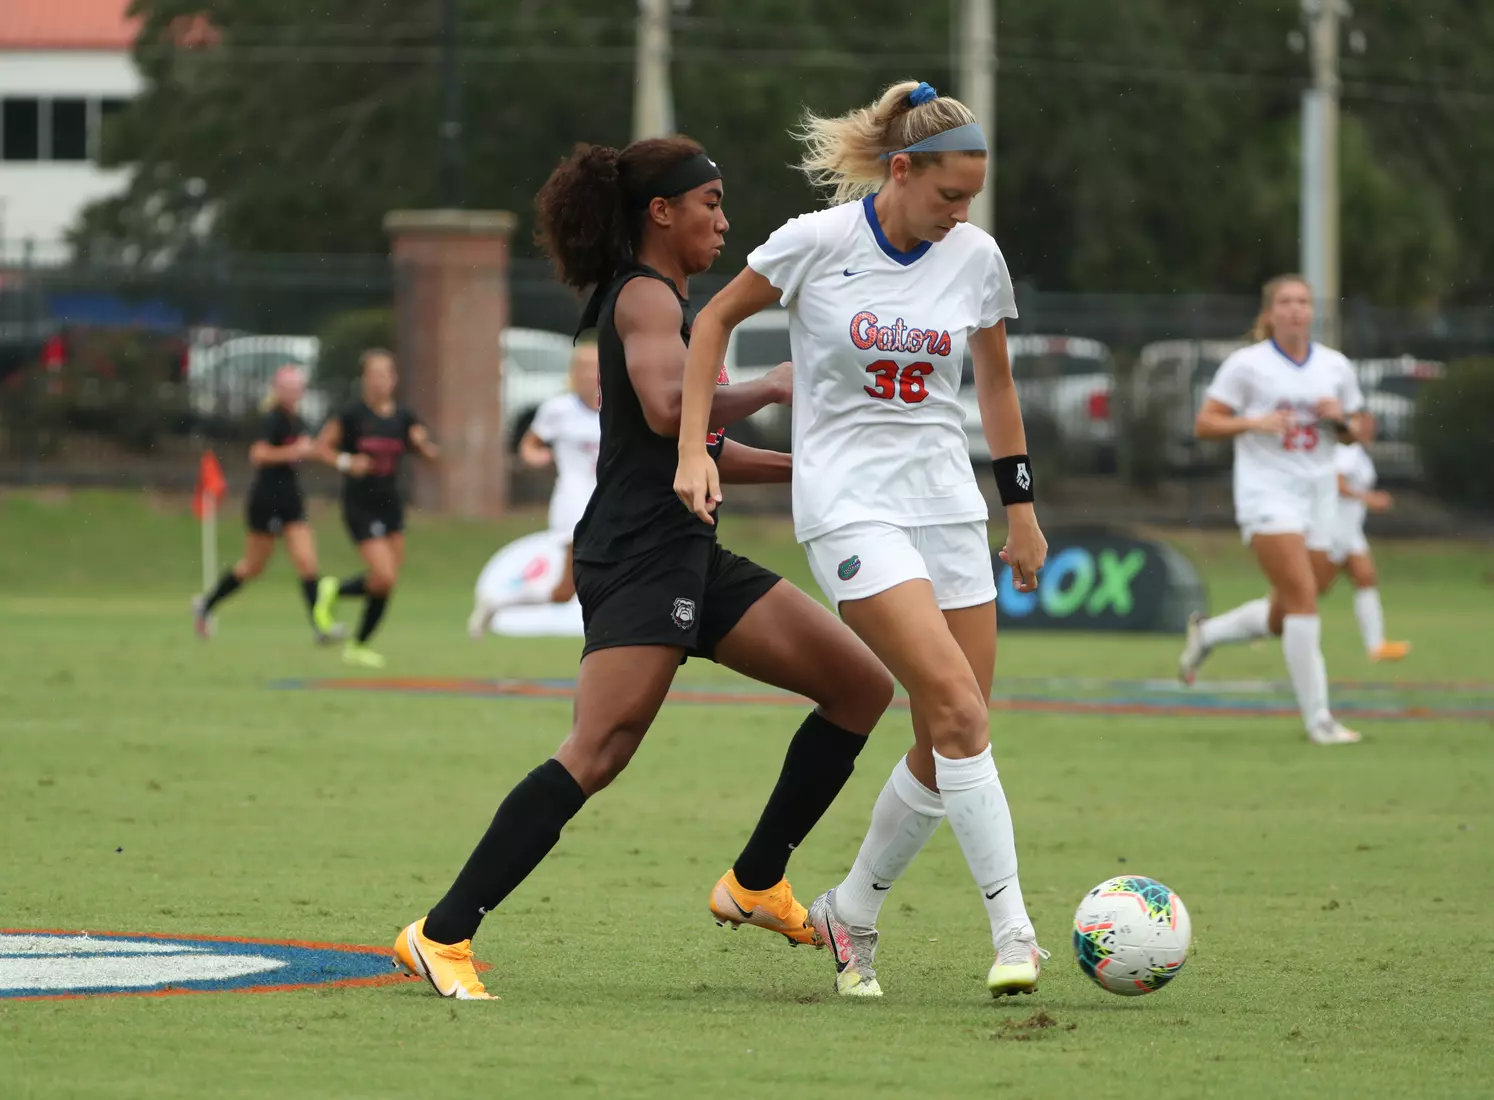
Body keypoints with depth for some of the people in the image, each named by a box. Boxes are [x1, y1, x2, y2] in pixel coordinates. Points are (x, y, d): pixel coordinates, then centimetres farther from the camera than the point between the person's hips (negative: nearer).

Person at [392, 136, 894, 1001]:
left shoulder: (666, 302, 23)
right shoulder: (646, 298, -7)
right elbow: (668, 410, -26)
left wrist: (801, 466, 21)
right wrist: (770, 389, -12)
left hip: (689, 556, 10)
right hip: (638, 558, -10)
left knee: (864, 684, 10)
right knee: (601, 750, -24)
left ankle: (757, 886, 16)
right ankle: (443, 935, -25)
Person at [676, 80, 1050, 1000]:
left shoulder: (976, 255, 3)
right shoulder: (816, 243, -10)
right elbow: (717, 319, 4)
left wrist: (1021, 507, 18)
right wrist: (695, 449, -3)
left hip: (948, 503, 5)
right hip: (849, 503, -5)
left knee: (950, 745, 1)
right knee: (959, 711, -20)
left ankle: (852, 913, 22)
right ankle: (1014, 931, -18)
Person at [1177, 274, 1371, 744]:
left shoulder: (1336, 367, 8)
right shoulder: (1246, 365, -4)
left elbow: (1360, 431, 16)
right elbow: (1204, 424, -4)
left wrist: (1342, 419, -7)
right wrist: (1254, 422, -20)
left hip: (1318, 494, 5)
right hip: (1267, 492, -5)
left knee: (1284, 615, 7)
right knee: (1303, 597, -18)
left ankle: (1206, 634, 36)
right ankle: (1317, 718, -15)